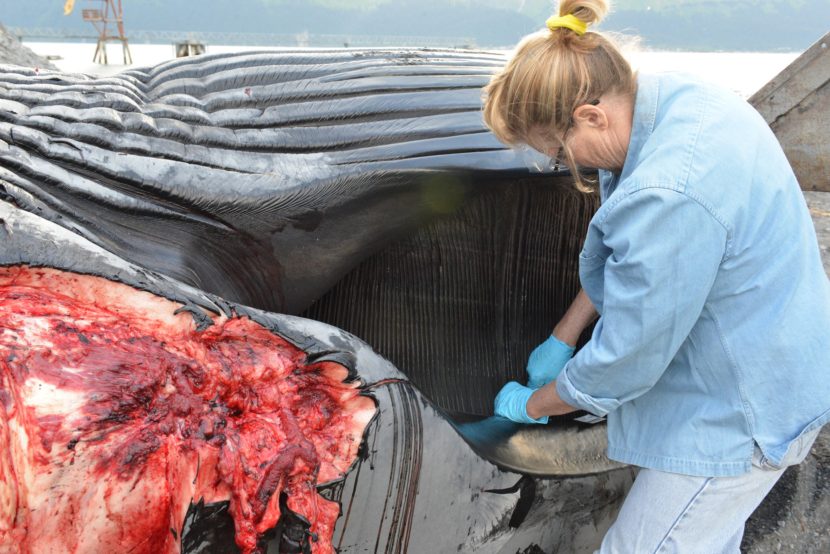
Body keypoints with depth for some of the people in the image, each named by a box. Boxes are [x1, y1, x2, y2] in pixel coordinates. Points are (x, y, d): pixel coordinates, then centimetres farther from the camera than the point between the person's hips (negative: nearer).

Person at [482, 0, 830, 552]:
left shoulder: (669, 195, -36)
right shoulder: (672, 95, -5)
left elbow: (622, 360, -24)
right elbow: (617, 254, 9)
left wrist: (532, 404, -6)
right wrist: (563, 338, 11)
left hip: (741, 412, -10)